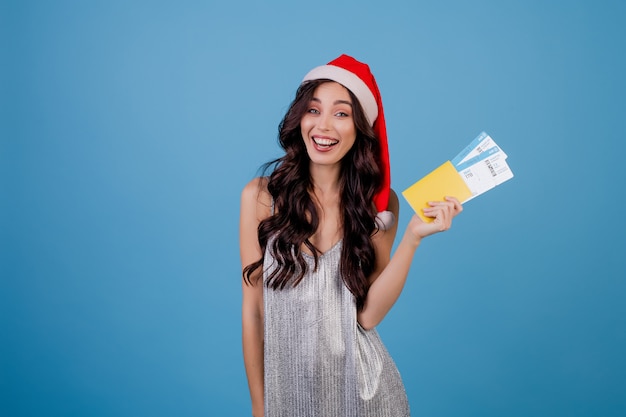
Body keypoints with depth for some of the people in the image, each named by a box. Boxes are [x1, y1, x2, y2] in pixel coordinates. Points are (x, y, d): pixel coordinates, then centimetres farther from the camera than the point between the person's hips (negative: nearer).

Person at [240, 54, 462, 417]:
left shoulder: (380, 203, -5)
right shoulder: (261, 196, -10)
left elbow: (368, 314, -12)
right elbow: (253, 311, -5)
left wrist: (413, 238, -21)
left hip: (361, 387, 1)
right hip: (287, 387, -1)